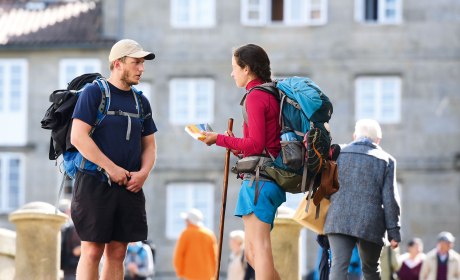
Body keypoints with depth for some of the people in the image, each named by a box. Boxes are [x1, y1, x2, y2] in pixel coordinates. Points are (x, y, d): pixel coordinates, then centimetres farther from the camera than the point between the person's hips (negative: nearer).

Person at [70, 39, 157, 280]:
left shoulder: (141, 102, 16)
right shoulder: (94, 93, -3)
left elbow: (149, 145, 19)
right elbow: (78, 137, -12)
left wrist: (143, 172, -2)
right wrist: (112, 168, -14)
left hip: (129, 187, 6)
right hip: (94, 184, -6)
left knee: (117, 253, 5)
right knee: (92, 251, -7)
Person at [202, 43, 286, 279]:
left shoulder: (255, 96, -9)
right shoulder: (272, 96, 19)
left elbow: (256, 144, -16)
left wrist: (220, 139, -8)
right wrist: (236, 147, 18)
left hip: (259, 178, -10)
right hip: (268, 178, 10)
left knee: (259, 248, -11)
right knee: (252, 252, 11)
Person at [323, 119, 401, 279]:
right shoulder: (386, 160, 7)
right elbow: (390, 199, 1)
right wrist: (394, 232, 3)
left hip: (339, 220, 0)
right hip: (370, 224, 0)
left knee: (339, 265, -10)